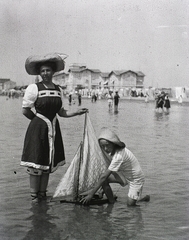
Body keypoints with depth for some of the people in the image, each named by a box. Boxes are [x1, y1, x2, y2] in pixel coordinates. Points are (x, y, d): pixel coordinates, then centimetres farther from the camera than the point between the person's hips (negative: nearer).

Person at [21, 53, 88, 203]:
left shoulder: (59, 90, 8)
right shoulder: (34, 88, -8)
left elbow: (61, 112, 13)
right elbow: (25, 110, -6)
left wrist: (77, 113, 2)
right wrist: (40, 120, 1)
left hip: (53, 129, 5)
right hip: (38, 129, -5)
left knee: (48, 164, 11)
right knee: (36, 164, -3)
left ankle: (42, 195, 23)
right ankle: (34, 196, 9)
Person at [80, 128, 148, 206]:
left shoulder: (119, 155, -34)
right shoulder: (113, 150, -9)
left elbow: (104, 176, -34)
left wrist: (91, 194, -32)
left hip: (136, 179, -7)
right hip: (125, 175, 8)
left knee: (130, 204, -14)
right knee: (104, 180, -14)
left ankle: (145, 198, 16)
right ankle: (111, 201, 3)